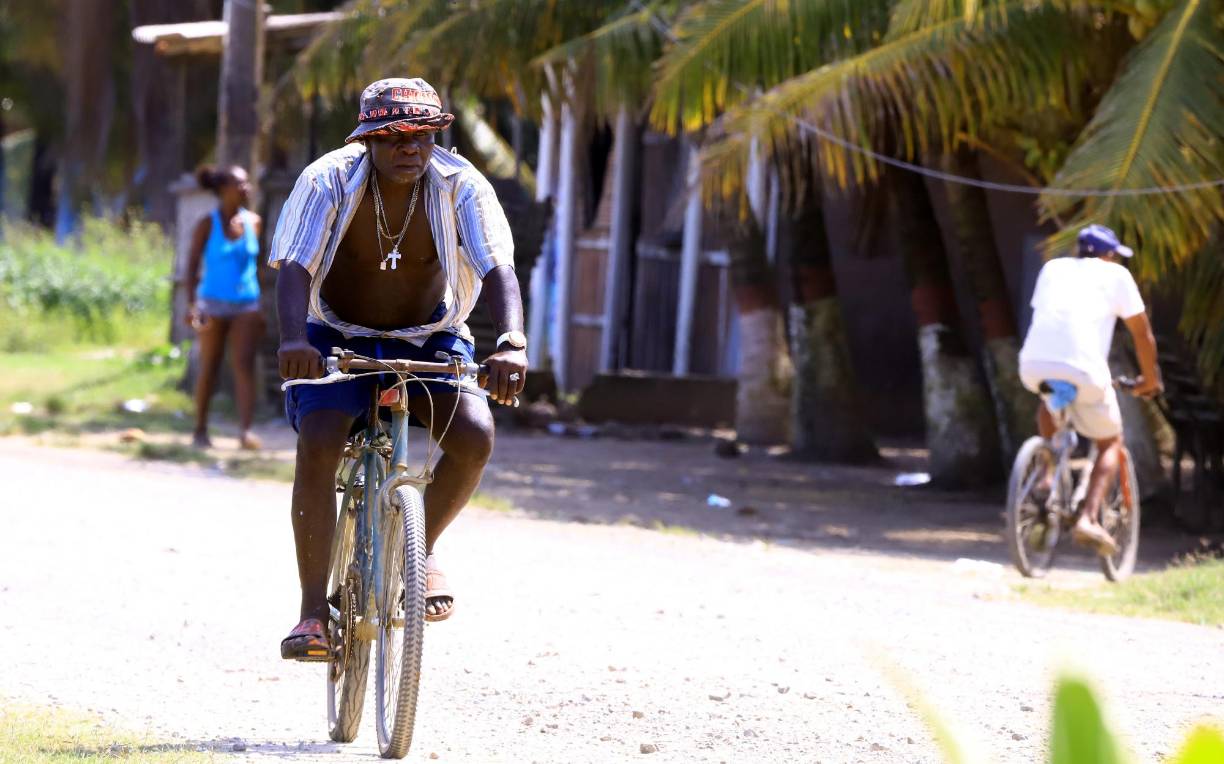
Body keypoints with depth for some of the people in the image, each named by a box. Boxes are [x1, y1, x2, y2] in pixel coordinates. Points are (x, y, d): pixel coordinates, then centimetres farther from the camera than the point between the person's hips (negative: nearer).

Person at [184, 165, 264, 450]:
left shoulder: (254, 222, 5)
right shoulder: (207, 225, -4)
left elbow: (257, 261, 12)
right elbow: (192, 265, -3)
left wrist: (264, 303, 11)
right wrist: (193, 303, -13)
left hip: (247, 304, 2)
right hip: (214, 304, -2)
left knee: (244, 364, -11)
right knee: (209, 368, 7)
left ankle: (246, 430, -19)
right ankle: (200, 430, 19)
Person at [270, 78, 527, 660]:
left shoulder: (460, 186, -18)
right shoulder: (329, 182, -20)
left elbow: (498, 268, -29)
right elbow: (294, 268, -30)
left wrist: (511, 343, -48)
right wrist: (294, 338, -50)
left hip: (427, 340, 1)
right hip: (338, 338, -1)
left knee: (474, 434, -24)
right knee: (318, 445, -26)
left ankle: (420, 547, 5)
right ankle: (313, 609, -19)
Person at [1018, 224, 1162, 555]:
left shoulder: (1053, 268, 25)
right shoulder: (1115, 275, 15)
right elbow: (1143, 334, 17)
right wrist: (1150, 378, 32)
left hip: (1034, 365, 3)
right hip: (1084, 369, -3)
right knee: (1110, 442, 16)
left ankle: (1047, 472, 21)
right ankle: (1089, 518, -3)